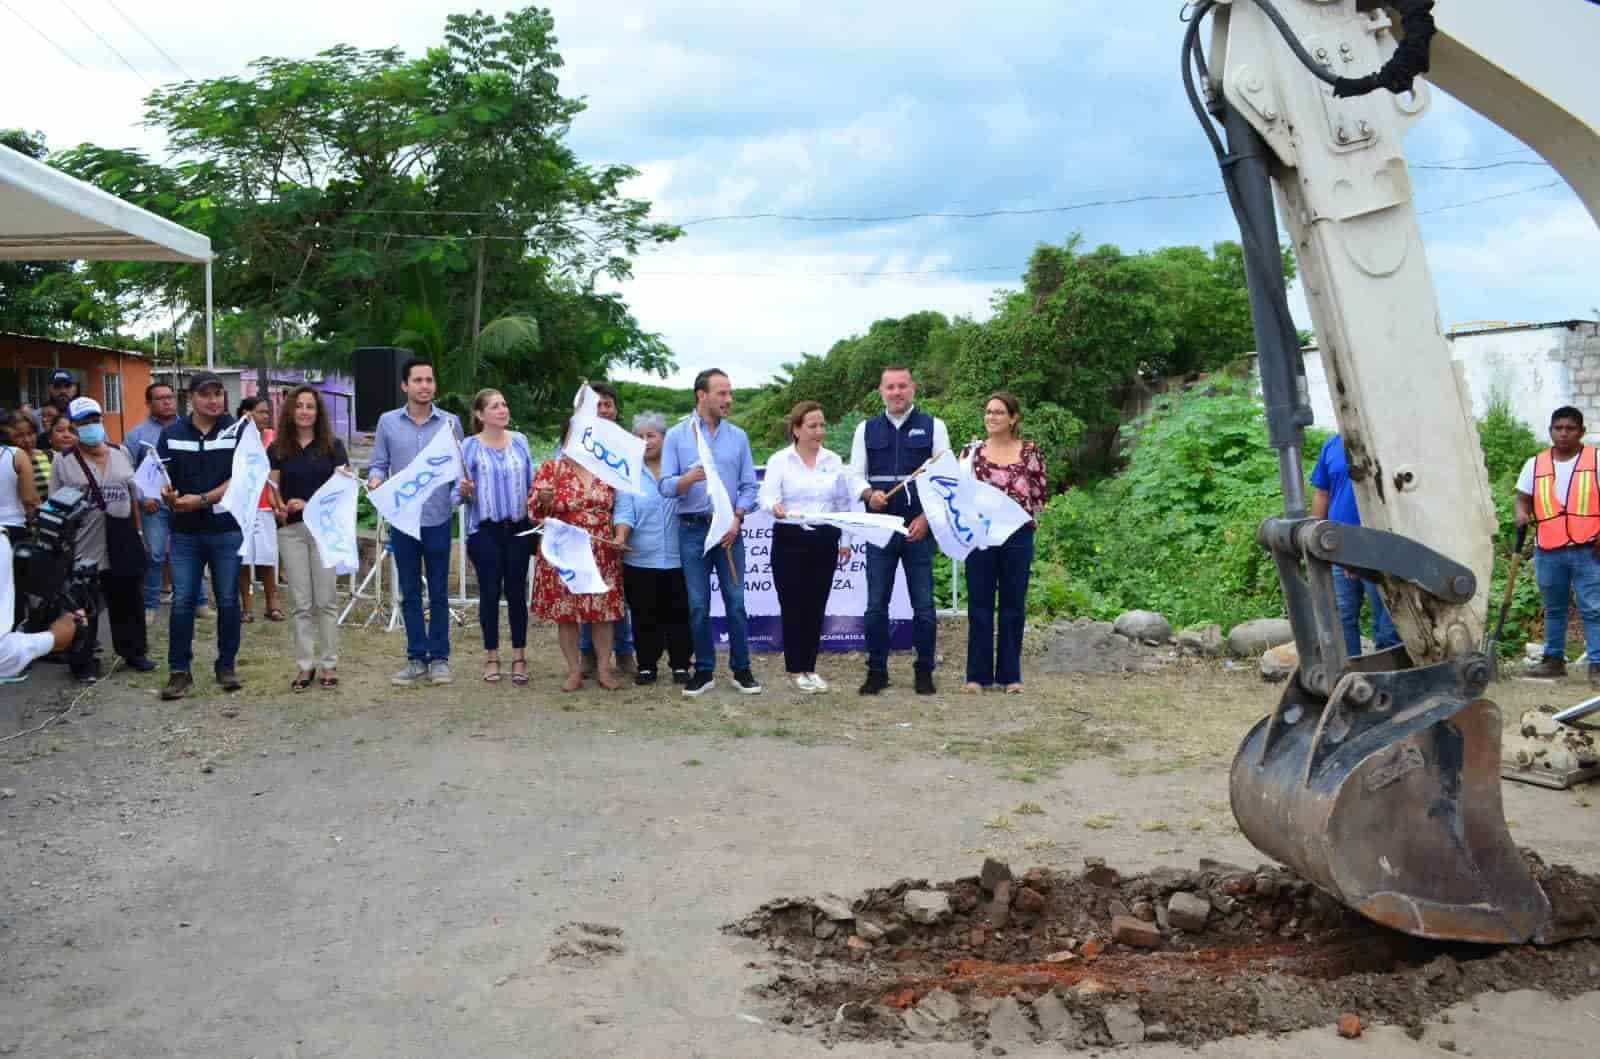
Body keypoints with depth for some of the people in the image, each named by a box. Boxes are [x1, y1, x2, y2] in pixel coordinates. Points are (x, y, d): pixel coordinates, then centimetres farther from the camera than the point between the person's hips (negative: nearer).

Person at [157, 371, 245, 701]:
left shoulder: (238, 431, -3)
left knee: (227, 600, 7)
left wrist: (202, 500, -19)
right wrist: (168, 496, -20)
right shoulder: (171, 434, 5)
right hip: (185, 532, 2)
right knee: (182, 602, 2)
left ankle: (226, 666, 19)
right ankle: (179, 670, 10)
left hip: (227, 530, -1)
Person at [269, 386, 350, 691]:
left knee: (326, 600, 1)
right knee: (300, 603, 3)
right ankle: (305, 666, 10)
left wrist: (311, 504, -15)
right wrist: (277, 507, -17)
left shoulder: (332, 446, 3)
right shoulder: (277, 450, 7)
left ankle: (328, 664, 9)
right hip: (291, 530, 1)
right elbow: (271, 489, 5)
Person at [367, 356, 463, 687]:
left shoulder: (450, 422, 1)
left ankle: (439, 658, 14)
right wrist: (375, 480, -16)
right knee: (410, 594, 8)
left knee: (439, 594, 6)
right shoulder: (388, 422, 3)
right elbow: (379, 464, 5)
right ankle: (417, 659, 16)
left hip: (438, 520, -1)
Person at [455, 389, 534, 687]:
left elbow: (530, 483, 11)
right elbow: (461, 492, -3)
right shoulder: (470, 446, -2)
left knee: (516, 591, 6)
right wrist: (464, 491, -23)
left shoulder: (520, 441, 7)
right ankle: (491, 656, 15)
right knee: (490, 592, 3)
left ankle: (519, 657, 14)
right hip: (485, 530, -2)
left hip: (518, 528, 2)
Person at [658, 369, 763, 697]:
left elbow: (749, 486, 6)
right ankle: (703, 671, 13)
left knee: (736, 601, 2)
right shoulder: (676, 436, 2)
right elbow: (665, 486, -5)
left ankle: (741, 670, 12)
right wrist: (690, 478, -25)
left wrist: (737, 519, -9)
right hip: (693, 529, -1)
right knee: (698, 605, 3)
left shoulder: (738, 437, 8)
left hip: (729, 528, 1)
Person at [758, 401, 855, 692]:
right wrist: (775, 508, -36)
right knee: (793, 605, 0)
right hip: (790, 539, -3)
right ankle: (795, 669, 10)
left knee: (816, 605, 6)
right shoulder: (779, 460, -2)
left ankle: (810, 667, 16)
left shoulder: (834, 461, 8)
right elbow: (767, 495, -13)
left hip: (825, 540, 3)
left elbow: (844, 503, 13)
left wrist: (846, 541, 11)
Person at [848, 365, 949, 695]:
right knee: (876, 604, 4)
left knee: (923, 604, 3)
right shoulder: (866, 429, 9)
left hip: (919, 528, -2)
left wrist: (926, 518, -11)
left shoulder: (933, 427, 2)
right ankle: (876, 671, 13)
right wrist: (869, 494, -13)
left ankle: (924, 671, 13)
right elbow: (856, 474, 9)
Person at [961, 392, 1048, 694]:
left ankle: (1010, 674, 14)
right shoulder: (972, 450, 5)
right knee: (979, 605, 4)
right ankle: (978, 674, 10)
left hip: (1018, 536, -1)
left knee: (1013, 605, 6)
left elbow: (1042, 493, 4)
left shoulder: (1030, 451, 2)